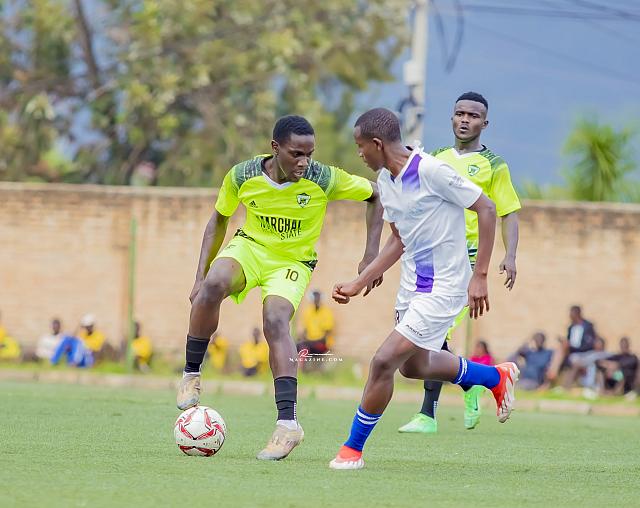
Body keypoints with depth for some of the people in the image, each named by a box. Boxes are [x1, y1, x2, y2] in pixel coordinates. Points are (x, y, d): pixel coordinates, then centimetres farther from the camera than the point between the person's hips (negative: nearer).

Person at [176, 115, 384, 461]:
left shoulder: (325, 180, -22)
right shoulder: (242, 176, -16)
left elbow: (375, 195, -6)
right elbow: (219, 219, 3)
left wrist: (371, 257, -10)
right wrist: (200, 275, -2)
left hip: (293, 262, -1)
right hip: (250, 247, 1)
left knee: (275, 320, -29)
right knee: (213, 285, -31)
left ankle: (288, 422, -29)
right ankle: (191, 376, -14)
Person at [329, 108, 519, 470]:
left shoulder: (431, 171, -22)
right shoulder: (385, 181, 4)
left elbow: (487, 209, -17)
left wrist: (480, 276, -19)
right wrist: (358, 285, 13)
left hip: (442, 288, -10)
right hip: (412, 285, 10)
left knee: (384, 361, -15)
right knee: (413, 366, 24)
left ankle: (353, 449, -1)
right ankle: (498, 378, 44)